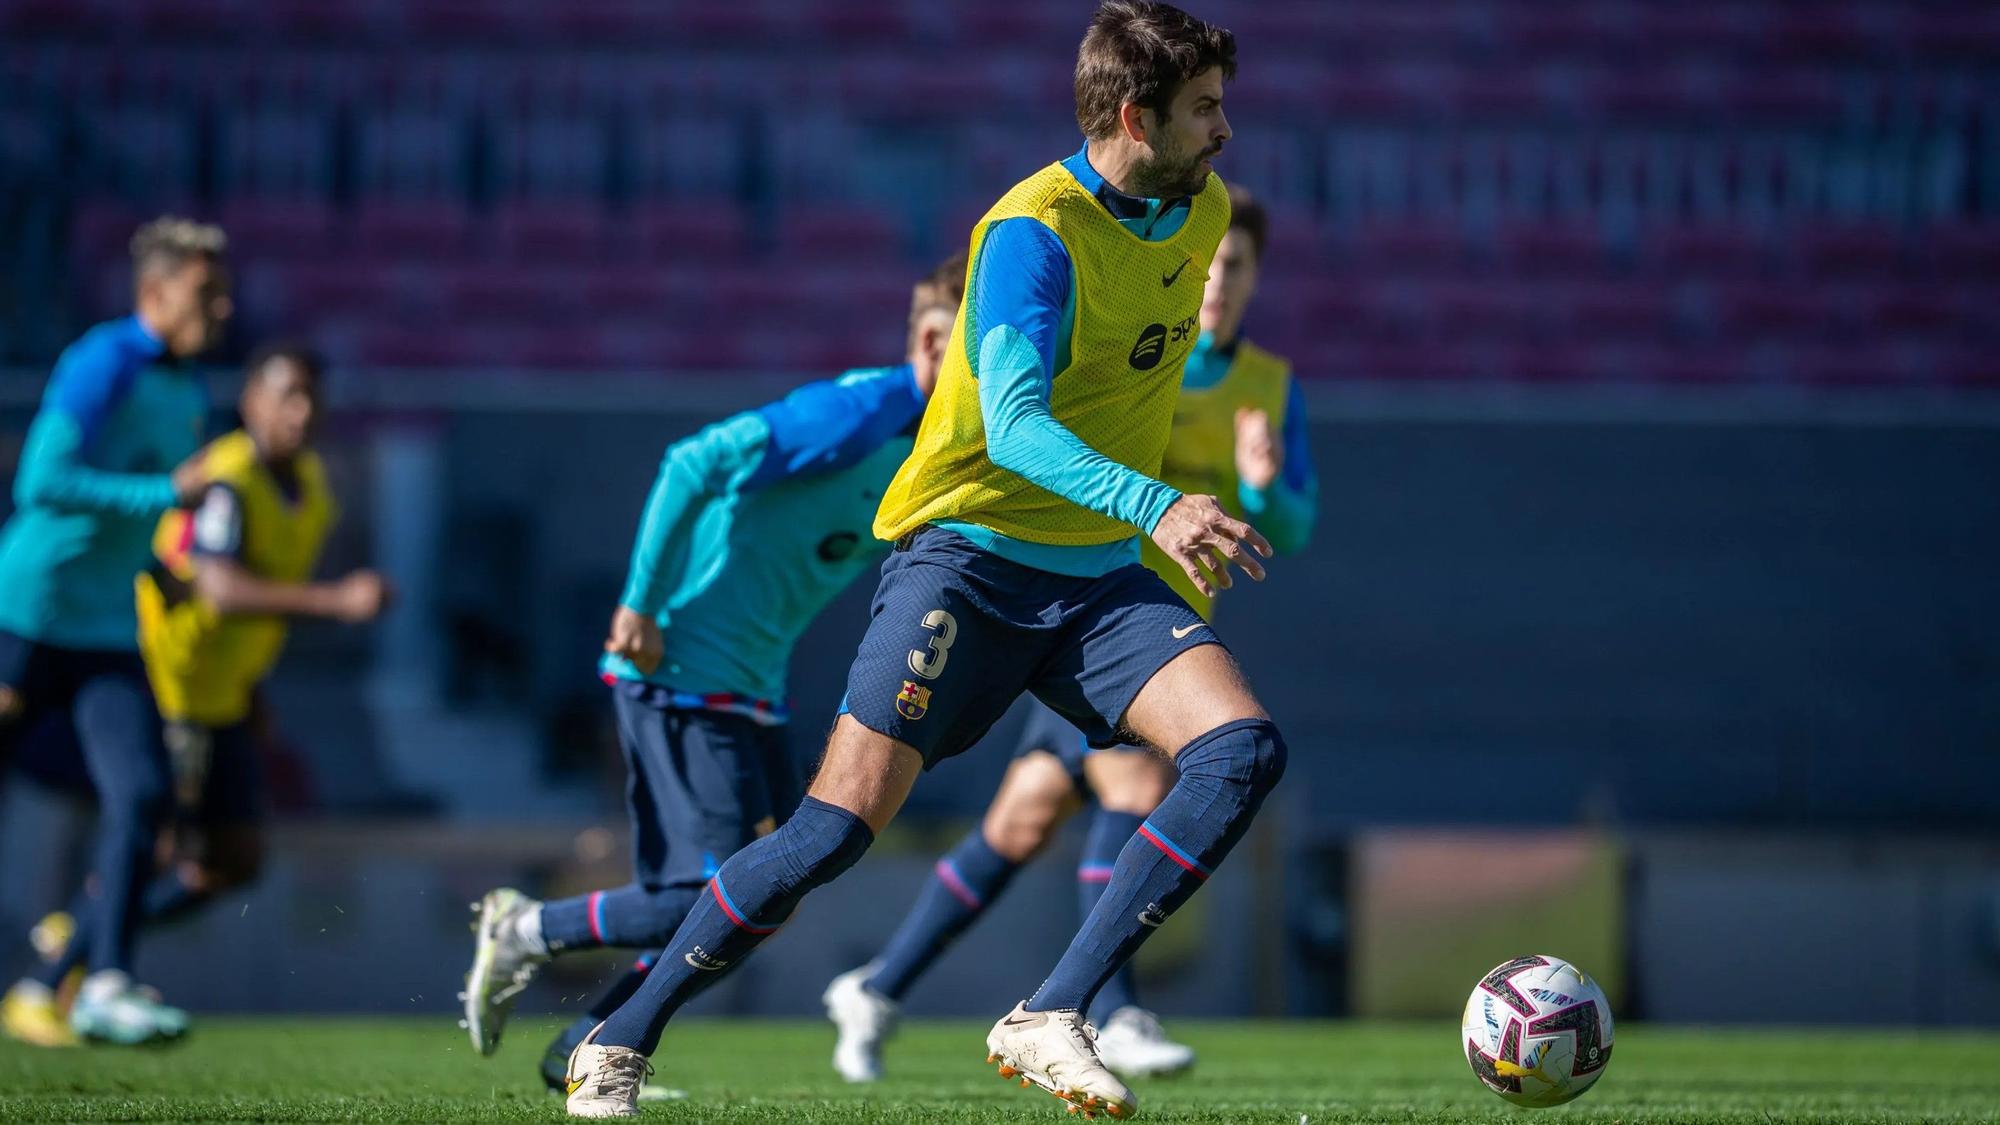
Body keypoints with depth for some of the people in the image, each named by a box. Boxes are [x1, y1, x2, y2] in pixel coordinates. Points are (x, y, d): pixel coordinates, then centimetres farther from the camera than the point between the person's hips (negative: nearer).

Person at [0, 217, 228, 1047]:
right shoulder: (102, 367, -14)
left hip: (110, 633, 7)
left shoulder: (187, 393, 12)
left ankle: (103, 985, -11)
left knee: (142, 792, -10)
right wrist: (167, 492, -24)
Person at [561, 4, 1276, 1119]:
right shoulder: (1034, 230, -18)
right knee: (842, 824, -16)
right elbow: (1014, 424, -32)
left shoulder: (1203, 213, 6)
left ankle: (1049, 1022, -16)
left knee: (1247, 748, -18)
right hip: (968, 554, -6)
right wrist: (1155, 506, -45)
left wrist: (1182, 525, 31)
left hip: (1102, 570, 6)